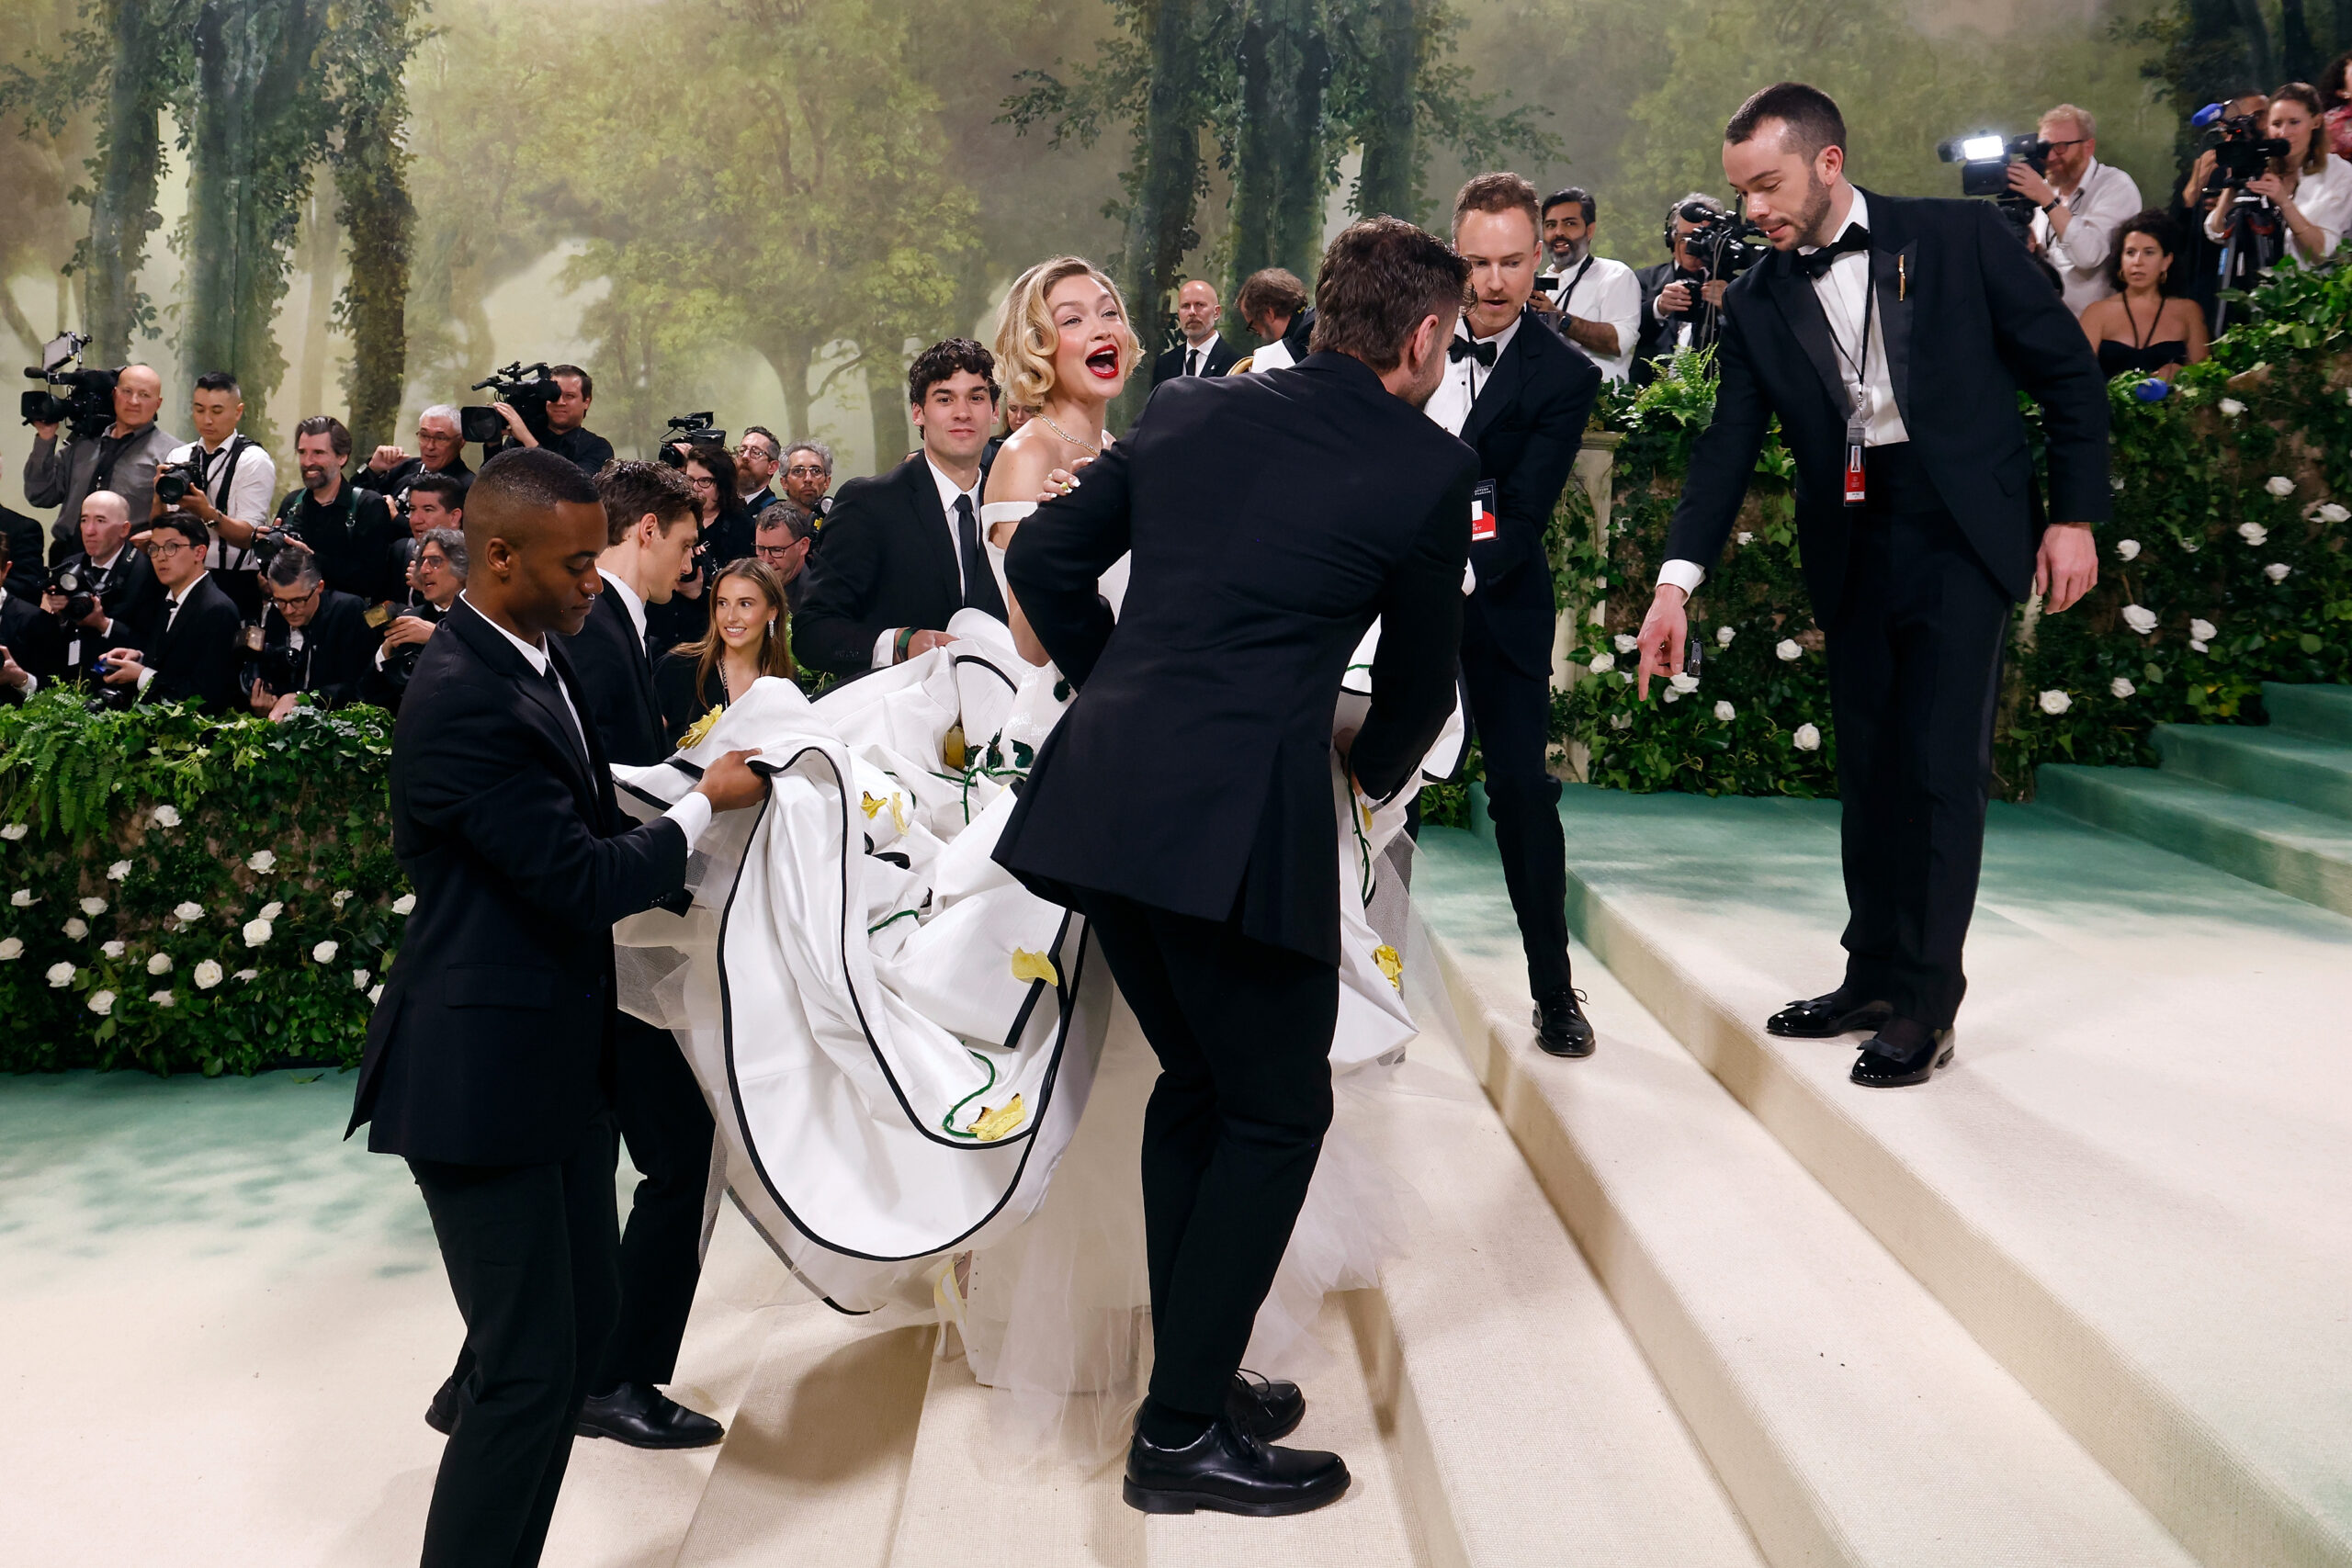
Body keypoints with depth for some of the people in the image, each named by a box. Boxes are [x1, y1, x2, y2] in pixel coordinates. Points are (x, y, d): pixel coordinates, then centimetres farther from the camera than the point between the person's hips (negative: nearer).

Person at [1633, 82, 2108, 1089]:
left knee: (1942, 765, -6)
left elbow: (2067, 370, 0)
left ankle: (1926, 1005, 3)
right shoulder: (1757, 304, 4)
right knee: (1867, 768, 10)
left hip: (1961, 533, -4)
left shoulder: (1960, 238, -4)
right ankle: (1875, 976, 22)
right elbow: (1728, 448, 2)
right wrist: (1677, 581, -9)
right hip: (1850, 547, 4)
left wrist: (2074, 516, -4)